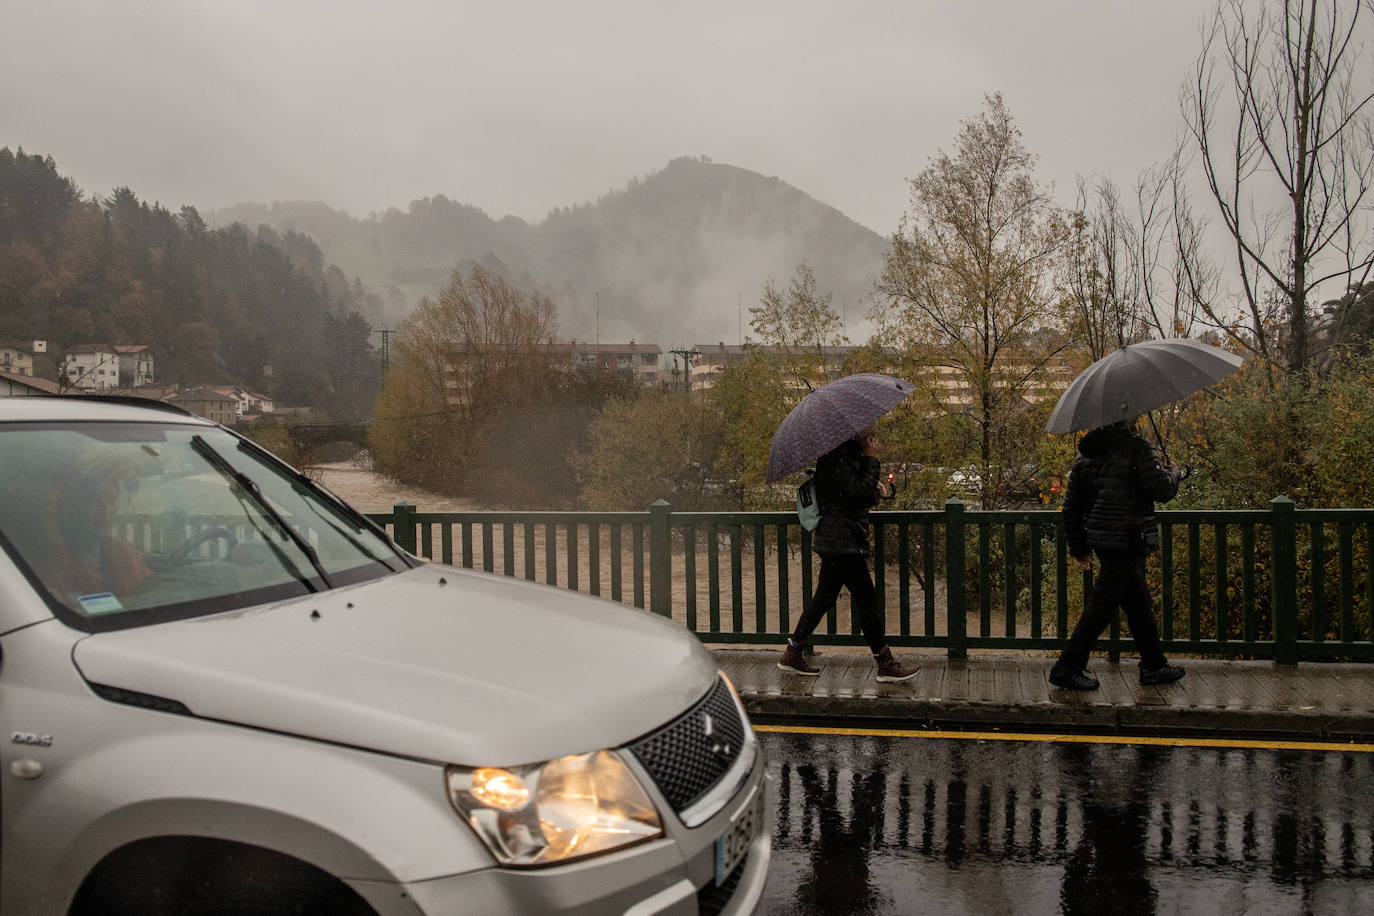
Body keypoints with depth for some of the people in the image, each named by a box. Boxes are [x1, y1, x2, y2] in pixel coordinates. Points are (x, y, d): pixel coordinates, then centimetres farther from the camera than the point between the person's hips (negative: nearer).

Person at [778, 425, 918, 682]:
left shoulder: (848, 458, 17)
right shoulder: (837, 460, -15)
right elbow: (859, 491, -25)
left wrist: (875, 492, 5)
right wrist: (872, 460, -14)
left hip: (834, 542, 11)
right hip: (842, 544, -11)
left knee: (824, 599, 15)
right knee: (866, 598, -5)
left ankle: (792, 655, 21)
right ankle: (886, 665, 2)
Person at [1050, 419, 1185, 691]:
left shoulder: (1085, 456, 10)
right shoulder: (1137, 447, -12)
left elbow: (1071, 507, 12)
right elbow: (1162, 490, -14)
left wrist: (1078, 548, 19)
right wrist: (1172, 472, 9)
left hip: (1101, 540, 8)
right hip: (1125, 543, -8)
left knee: (1139, 605, 19)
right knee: (1102, 606, -4)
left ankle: (1154, 665, 30)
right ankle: (1067, 668, -1)